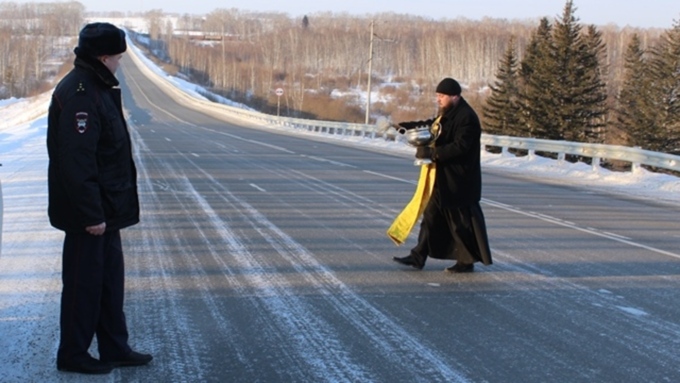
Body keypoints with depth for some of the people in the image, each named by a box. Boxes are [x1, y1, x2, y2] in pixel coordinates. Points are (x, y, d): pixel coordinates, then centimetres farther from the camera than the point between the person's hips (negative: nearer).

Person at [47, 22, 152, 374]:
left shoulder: (96, 87, 13)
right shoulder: (79, 94, -20)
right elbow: (77, 161, -25)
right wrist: (91, 213, -24)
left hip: (104, 208, 10)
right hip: (88, 212, -10)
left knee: (110, 278, 16)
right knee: (84, 281, 1)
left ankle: (115, 348, 26)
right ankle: (73, 355, 14)